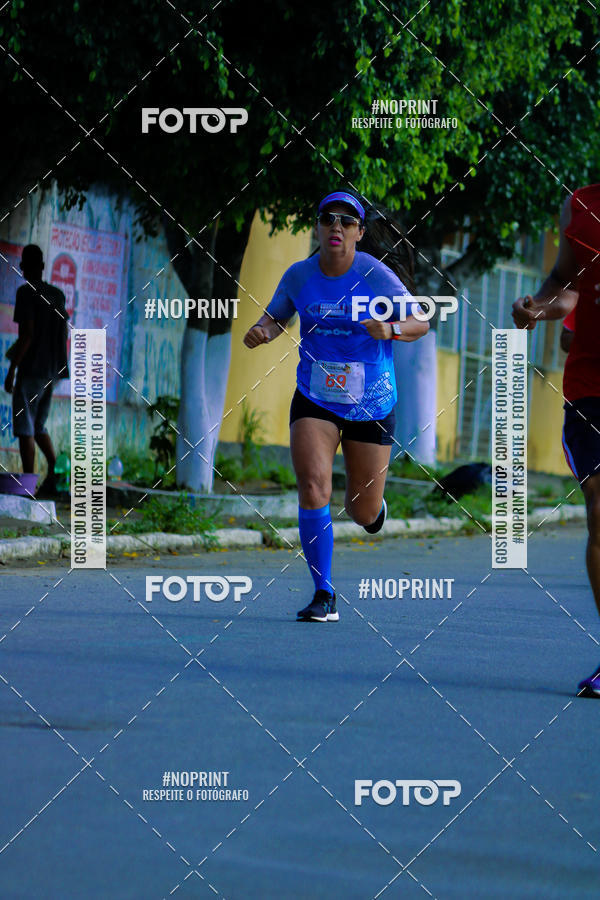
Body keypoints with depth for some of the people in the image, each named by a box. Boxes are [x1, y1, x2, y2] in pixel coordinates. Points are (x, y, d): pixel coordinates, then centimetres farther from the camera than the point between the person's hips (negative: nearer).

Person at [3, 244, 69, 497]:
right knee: (38, 427, 16)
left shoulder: (27, 292, -11)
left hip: (30, 370, -7)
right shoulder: (57, 294, 11)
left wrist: (11, 369, -14)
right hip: (52, 371, 7)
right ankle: (55, 470, -3)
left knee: (24, 428, -2)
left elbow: (27, 334, -18)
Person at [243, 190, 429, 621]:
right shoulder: (299, 275, -4)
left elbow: (419, 323, -7)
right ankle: (324, 596, -14)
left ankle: (373, 505, 48)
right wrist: (261, 331, -11)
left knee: (363, 512, 7)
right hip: (314, 401, 1)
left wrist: (390, 329, -29)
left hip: (371, 404, -1)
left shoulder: (376, 276, -13)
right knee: (313, 489, -20)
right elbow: (277, 315, 12)